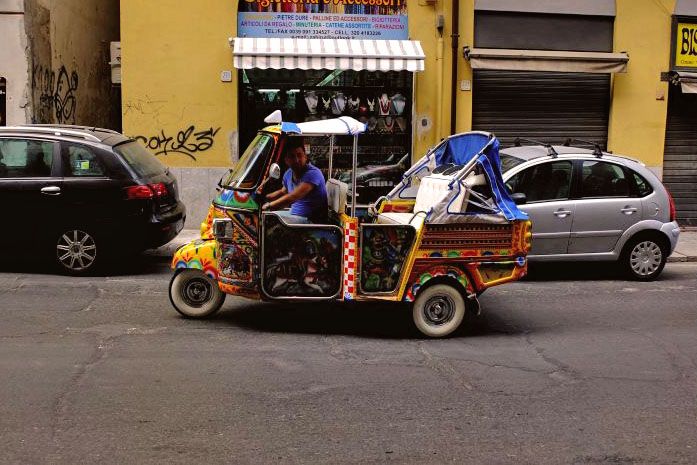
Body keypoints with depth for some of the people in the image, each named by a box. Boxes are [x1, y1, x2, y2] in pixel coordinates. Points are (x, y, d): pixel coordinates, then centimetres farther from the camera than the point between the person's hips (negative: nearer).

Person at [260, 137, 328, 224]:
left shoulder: (313, 173, -21)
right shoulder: (288, 174, 6)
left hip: (311, 221, -9)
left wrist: (268, 205, -26)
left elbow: (292, 197, -30)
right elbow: (282, 192, 27)